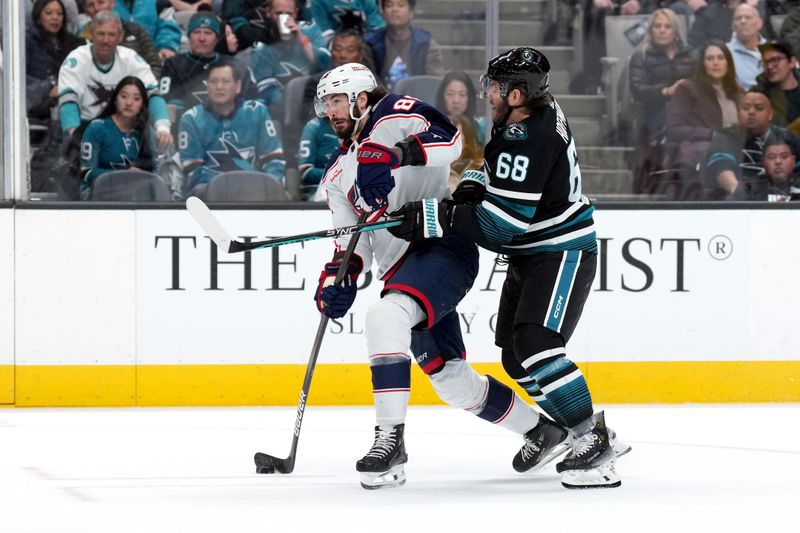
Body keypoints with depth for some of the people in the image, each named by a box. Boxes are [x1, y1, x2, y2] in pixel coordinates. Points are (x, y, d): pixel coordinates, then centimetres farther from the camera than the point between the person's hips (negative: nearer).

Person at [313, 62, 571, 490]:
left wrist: (392, 152, -35)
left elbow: (454, 143, -21)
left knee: (384, 318, -32)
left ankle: (390, 439, -33)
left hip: (444, 247, -9)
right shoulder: (339, 173, 22)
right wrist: (338, 277, -1)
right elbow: (354, 242, 19)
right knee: (451, 381, 9)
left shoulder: (395, 117, -1)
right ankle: (541, 430, 28)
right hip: (401, 271, 9)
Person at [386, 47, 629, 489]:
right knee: (515, 356, 12)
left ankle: (593, 444, -22)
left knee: (535, 346, -24)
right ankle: (583, 427, 20)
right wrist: (473, 185, 3)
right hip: (530, 255, 11)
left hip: (562, 254, -11)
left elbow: (504, 220, -29)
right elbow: (498, 169, 24)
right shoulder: (538, 113, 4)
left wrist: (432, 219, -26)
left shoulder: (527, 140, -27)